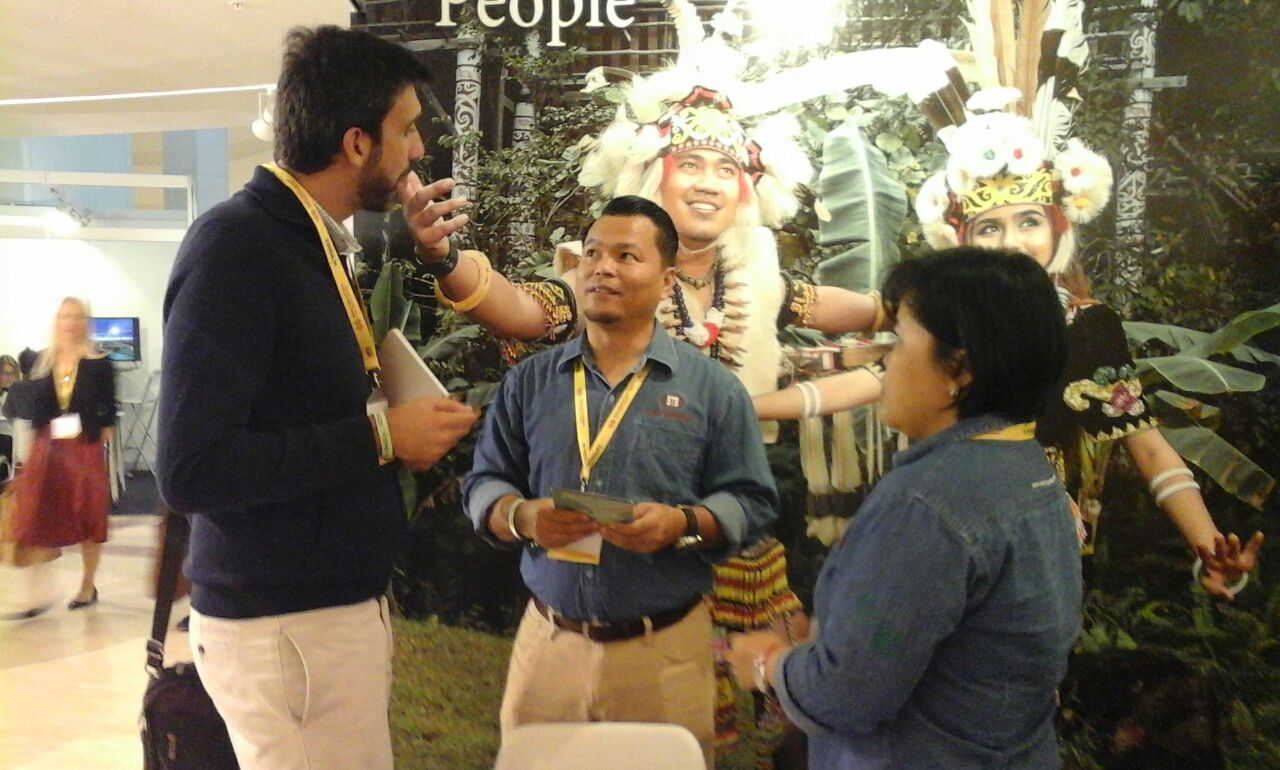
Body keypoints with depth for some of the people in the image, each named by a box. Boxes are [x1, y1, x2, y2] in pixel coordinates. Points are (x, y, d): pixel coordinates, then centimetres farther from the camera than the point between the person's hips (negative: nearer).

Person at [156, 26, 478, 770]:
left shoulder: (314, 243, 9)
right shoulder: (236, 242, -18)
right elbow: (193, 470, -25)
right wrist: (379, 437, -19)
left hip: (338, 600, 9)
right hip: (285, 623, -9)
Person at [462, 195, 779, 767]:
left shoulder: (712, 387, -1)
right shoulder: (530, 381, 6)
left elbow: (752, 503, -2)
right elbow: (484, 484, 7)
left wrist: (683, 524, -20)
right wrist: (523, 516, -14)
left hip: (664, 649, -1)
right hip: (549, 639, 2)